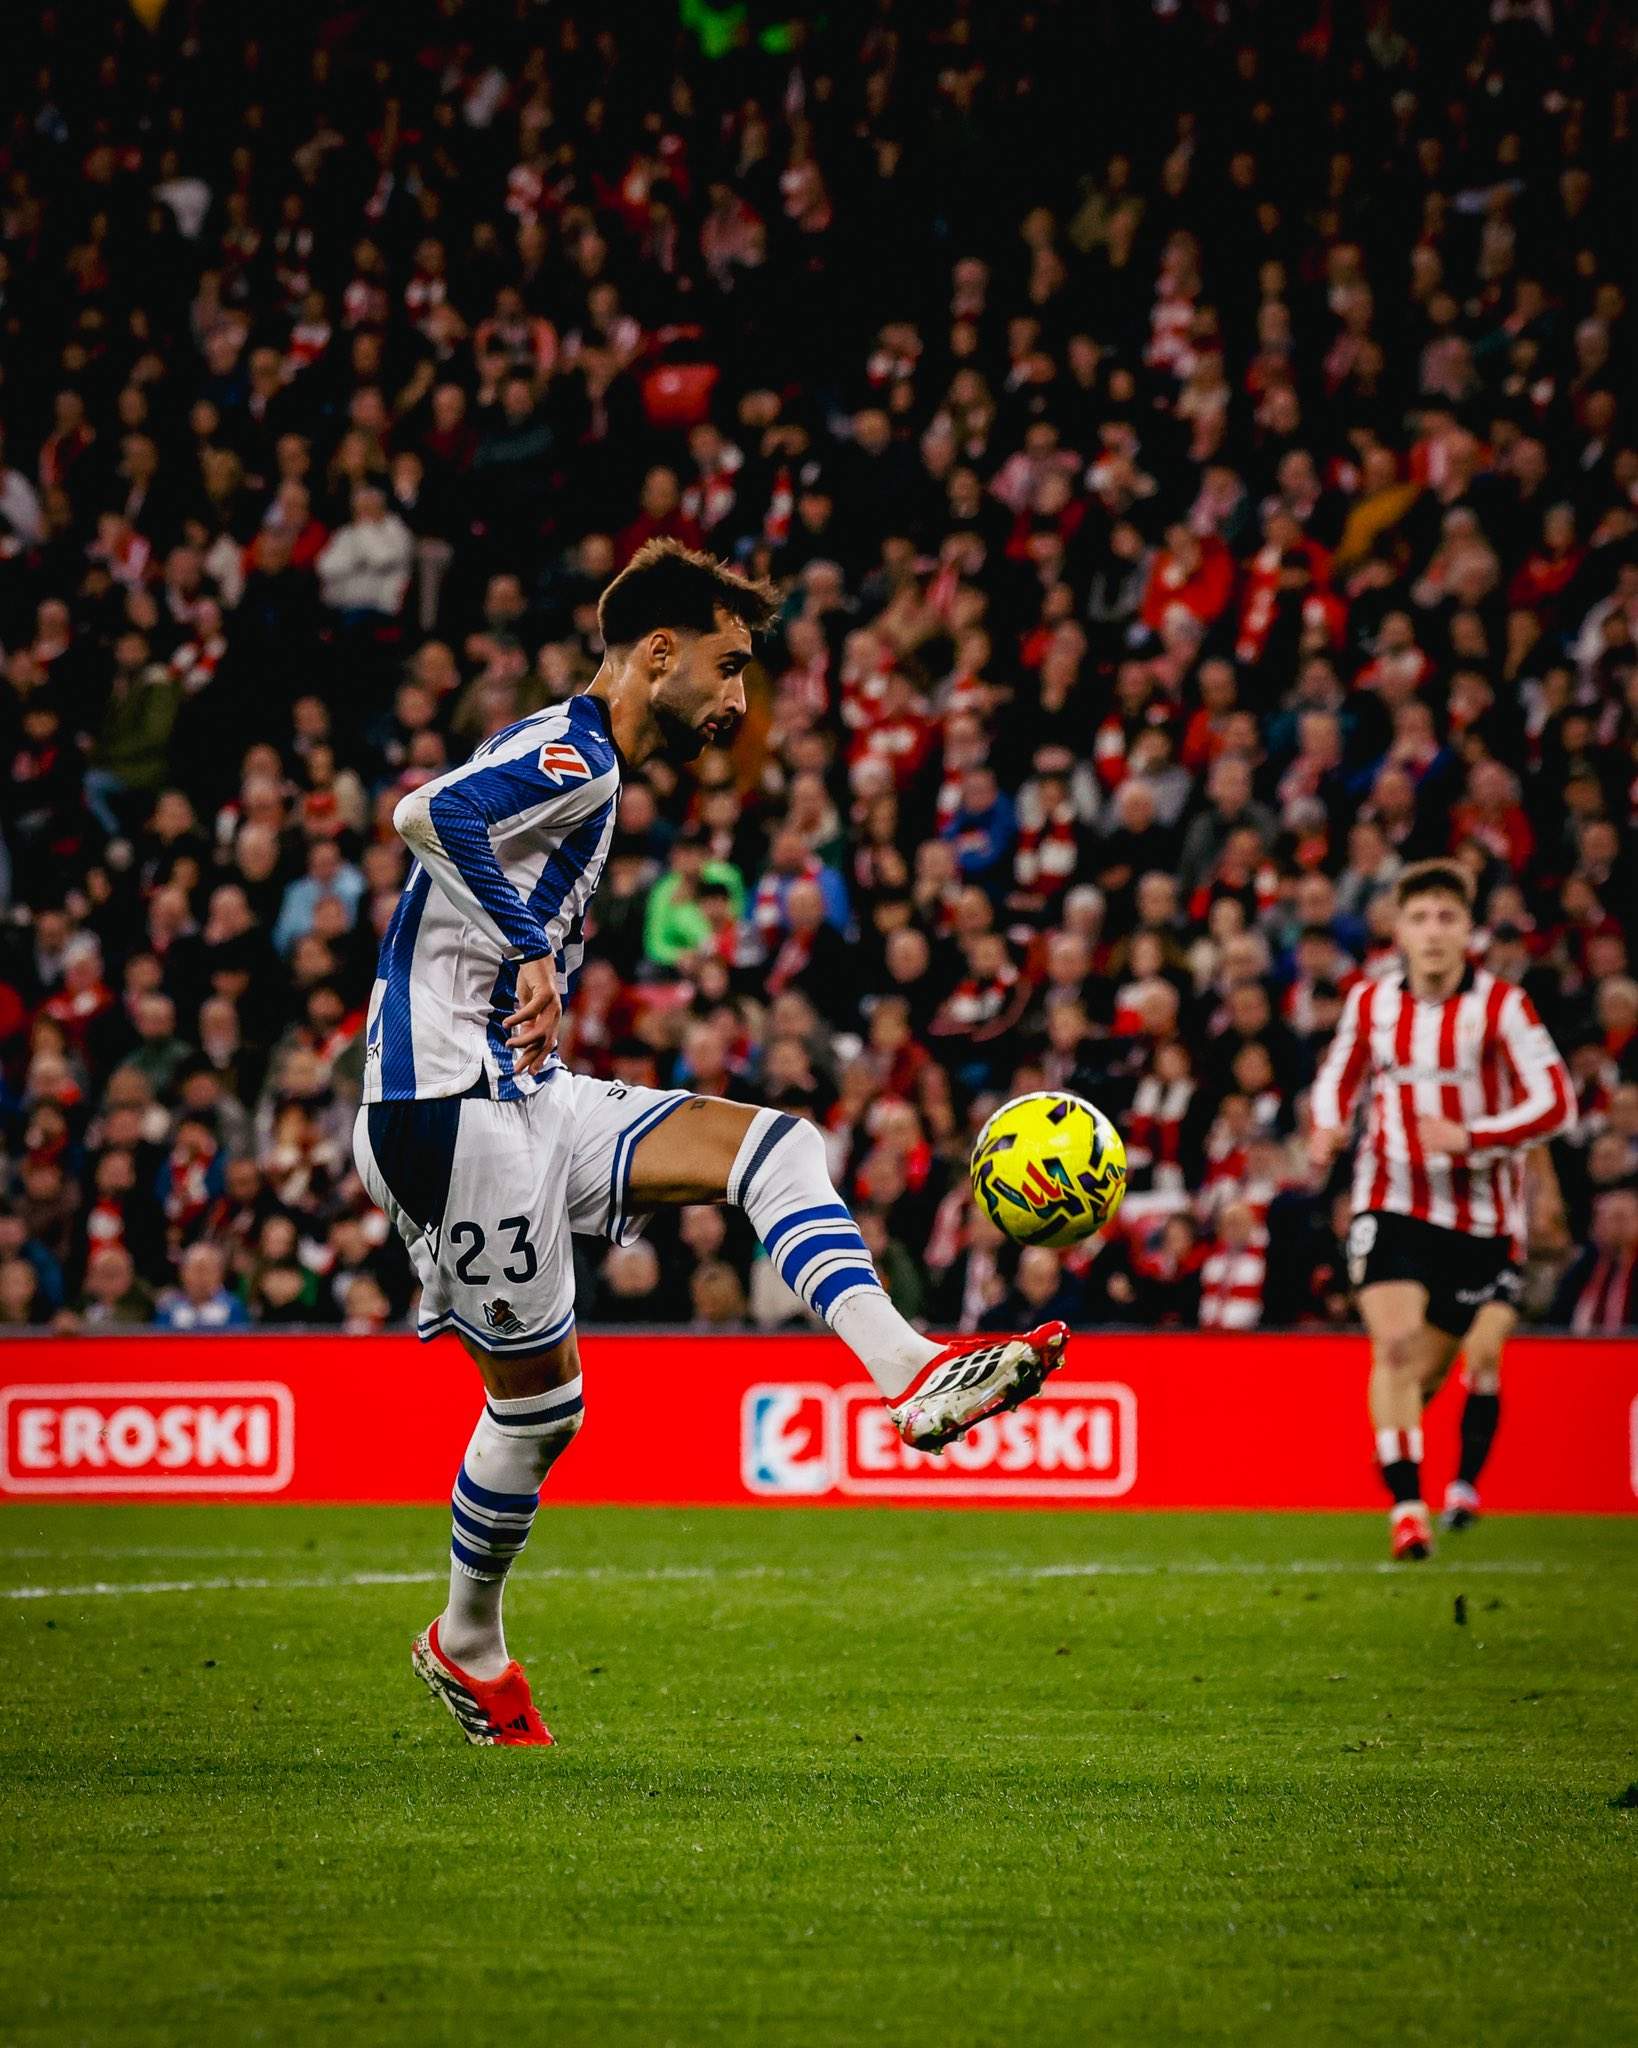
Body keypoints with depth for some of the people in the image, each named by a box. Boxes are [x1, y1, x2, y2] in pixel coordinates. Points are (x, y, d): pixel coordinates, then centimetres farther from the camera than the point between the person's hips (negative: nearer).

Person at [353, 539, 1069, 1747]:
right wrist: (531, 956, -26)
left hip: (524, 1094, 10)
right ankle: (468, 1644, 16)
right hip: (453, 1102, -10)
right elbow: (427, 815, -30)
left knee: (773, 1144, -3)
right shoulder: (574, 754, -12)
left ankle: (909, 1371, -17)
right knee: (537, 1395, -2)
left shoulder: (574, 764, 19)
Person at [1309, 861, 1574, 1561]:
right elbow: (1340, 1075, 21)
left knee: (1426, 1371, 6)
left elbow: (1555, 1103, -12)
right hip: (1392, 1204, 1)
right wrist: (1326, 1127, 0)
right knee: (1394, 1346, -19)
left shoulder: (1501, 1006, -8)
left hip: (1479, 1217, -1)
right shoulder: (1369, 1002, 2)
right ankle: (1406, 1506, -20)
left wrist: (1470, 1136, -25)